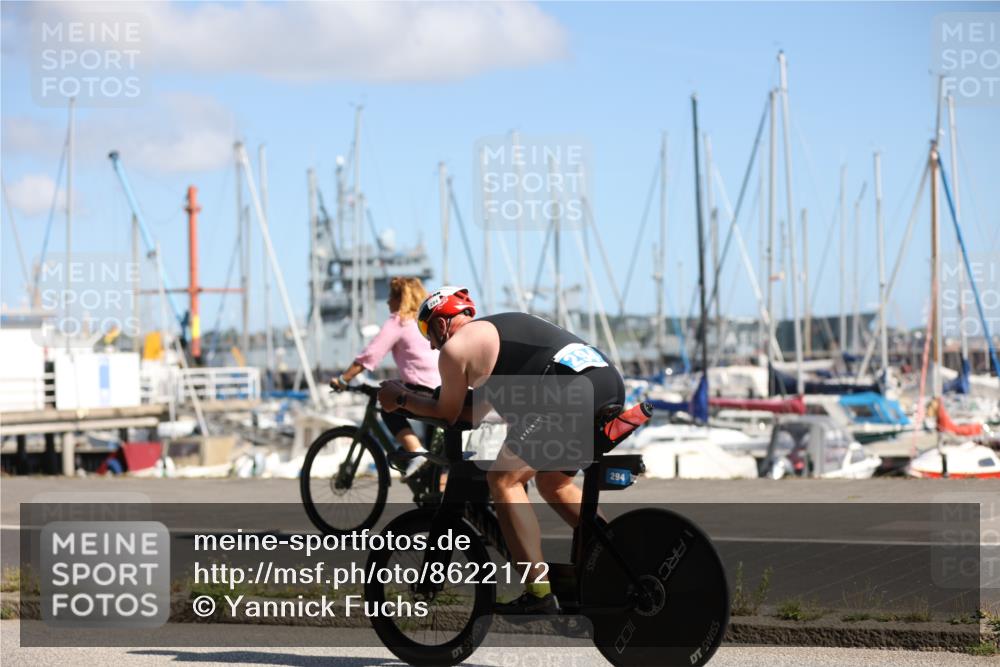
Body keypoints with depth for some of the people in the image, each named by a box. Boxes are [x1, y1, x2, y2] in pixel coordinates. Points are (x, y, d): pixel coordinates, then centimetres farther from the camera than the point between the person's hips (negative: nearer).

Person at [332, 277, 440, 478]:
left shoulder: (398, 322, 2)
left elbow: (370, 354, -4)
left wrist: (343, 379, 1)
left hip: (427, 390, -7)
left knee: (390, 411, 14)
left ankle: (417, 453, -5)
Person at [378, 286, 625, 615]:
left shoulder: (455, 347, 8)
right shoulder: (501, 326, 33)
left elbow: (447, 414, 19)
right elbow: (479, 407, 42)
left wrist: (400, 398, 32)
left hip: (572, 392, -9)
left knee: (503, 480, 3)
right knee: (552, 482, 26)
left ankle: (539, 596, -2)